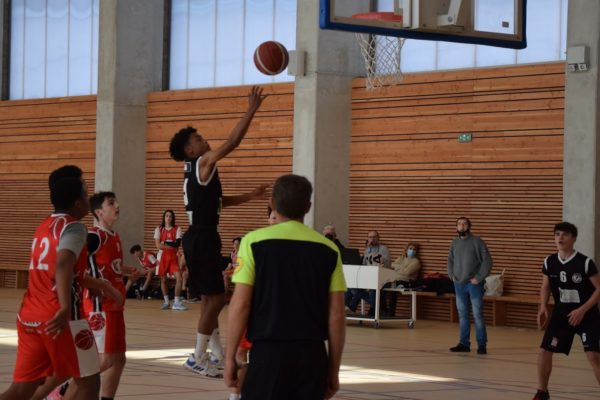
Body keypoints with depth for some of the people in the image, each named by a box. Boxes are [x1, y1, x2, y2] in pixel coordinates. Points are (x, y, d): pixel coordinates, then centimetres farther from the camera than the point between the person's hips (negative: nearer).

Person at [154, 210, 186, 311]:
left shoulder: (177, 229, 1)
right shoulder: (159, 229, 1)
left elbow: (178, 243, -10)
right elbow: (158, 245, -9)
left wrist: (165, 243, -14)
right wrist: (172, 245, -14)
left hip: (173, 257, 0)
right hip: (162, 257, 0)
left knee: (179, 278, -12)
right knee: (163, 279, 7)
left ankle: (177, 302, -6)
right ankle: (166, 302, 20)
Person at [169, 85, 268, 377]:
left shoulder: (197, 170, 18)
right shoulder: (202, 163, -11)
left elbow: (218, 201, 28)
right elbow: (231, 143, -22)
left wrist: (251, 196, 26)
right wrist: (251, 110, -21)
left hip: (201, 237, 10)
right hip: (202, 238, -10)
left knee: (210, 298, 15)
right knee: (215, 299, -9)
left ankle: (217, 354, 23)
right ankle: (198, 358, -7)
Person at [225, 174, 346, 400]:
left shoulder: (255, 241, -2)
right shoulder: (328, 249, 6)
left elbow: (240, 305, -6)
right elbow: (336, 316, 5)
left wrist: (230, 357, 1)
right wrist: (334, 368, 12)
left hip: (269, 351, -2)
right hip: (312, 355, 3)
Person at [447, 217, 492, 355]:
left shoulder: (477, 242, -7)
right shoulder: (455, 243, 9)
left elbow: (487, 261, -8)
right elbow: (450, 260, 20)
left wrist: (479, 278, -12)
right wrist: (452, 275, 6)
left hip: (474, 284, -5)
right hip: (459, 284, 5)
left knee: (477, 315, -4)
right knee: (462, 315, 8)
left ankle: (482, 345, 2)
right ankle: (464, 343, 15)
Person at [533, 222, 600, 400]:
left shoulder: (585, 263, -18)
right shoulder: (549, 262, -4)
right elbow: (545, 287, 10)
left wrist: (582, 310, -21)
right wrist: (543, 308, -6)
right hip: (561, 314, 5)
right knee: (544, 351, 0)